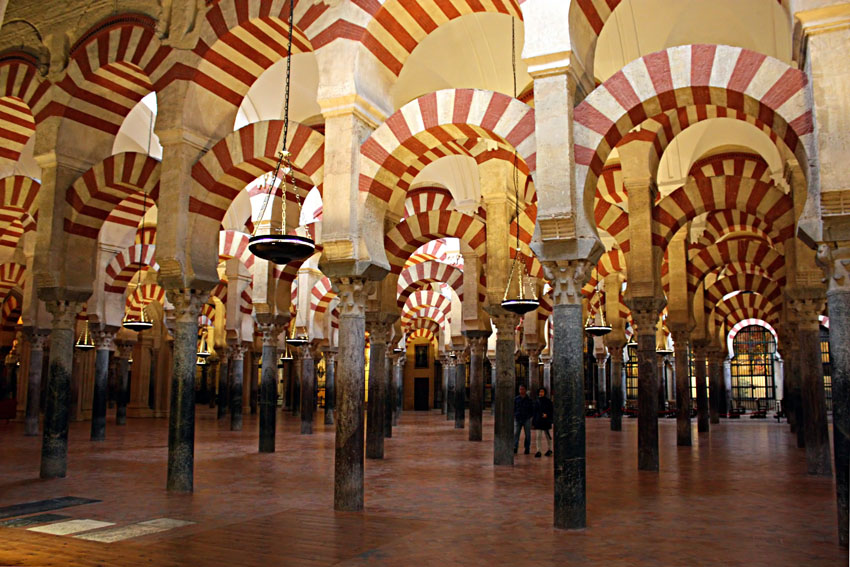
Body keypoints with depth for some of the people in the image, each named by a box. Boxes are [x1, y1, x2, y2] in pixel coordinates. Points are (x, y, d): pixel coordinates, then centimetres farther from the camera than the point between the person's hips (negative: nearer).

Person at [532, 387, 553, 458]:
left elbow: (552, 410, 0)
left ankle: (549, 450, 25)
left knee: (548, 436, 9)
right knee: (538, 436, -7)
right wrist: (533, 423, 9)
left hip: (546, 421, -2)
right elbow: (534, 412, 11)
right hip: (538, 421, 2)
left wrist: (547, 414, -20)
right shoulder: (536, 401, 7)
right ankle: (538, 451, -7)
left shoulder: (548, 401, 0)